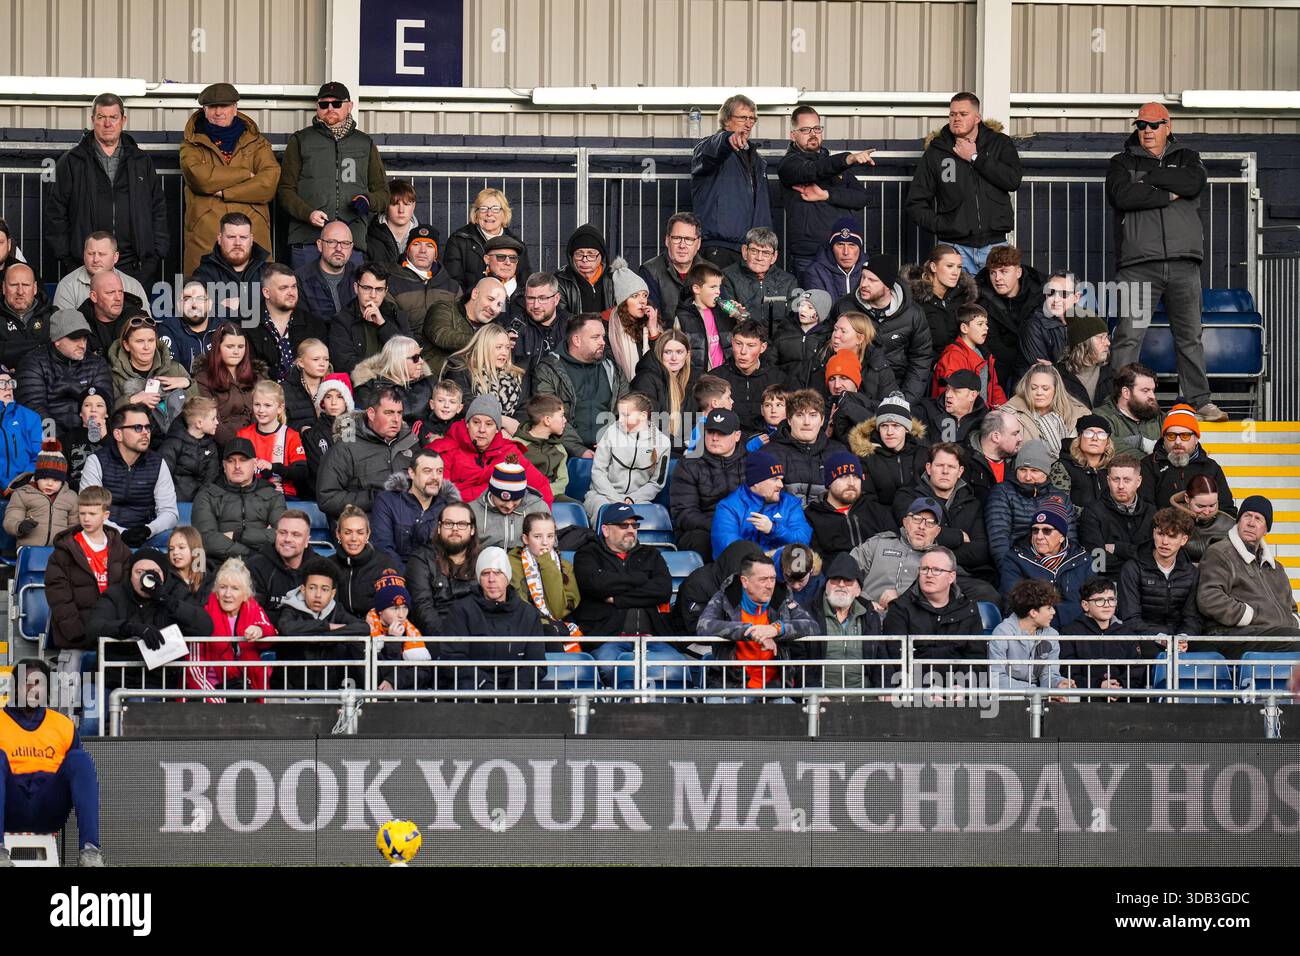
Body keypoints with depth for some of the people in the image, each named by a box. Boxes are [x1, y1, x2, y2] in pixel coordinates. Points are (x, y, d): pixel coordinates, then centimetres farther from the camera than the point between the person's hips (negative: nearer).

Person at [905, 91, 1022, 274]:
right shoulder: (935, 152, 8)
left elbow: (1013, 180, -9)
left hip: (994, 245, 0)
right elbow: (915, 204, 9)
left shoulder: (1000, 144, 8)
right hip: (955, 247, 0)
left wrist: (975, 158, -6)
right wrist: (940, 225, -6)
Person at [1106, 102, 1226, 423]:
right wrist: (1168, 194, -7)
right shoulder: (1122, 163, 10)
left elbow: (1193, 183, -8)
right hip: (1138, 264, -2)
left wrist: (1149, 177, -6)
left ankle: (1200, 402, 14)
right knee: (1129, 336, -9)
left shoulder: (1186, 158, 15)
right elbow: (1123, 196, -11)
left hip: (1183, 263, 2)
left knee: (1190, 336, 7)